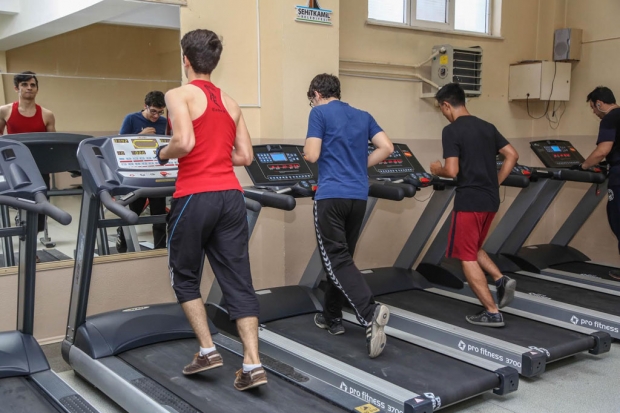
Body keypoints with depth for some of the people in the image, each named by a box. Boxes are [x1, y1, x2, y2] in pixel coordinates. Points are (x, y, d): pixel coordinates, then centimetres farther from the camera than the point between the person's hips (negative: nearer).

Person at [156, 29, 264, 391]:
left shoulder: (179, 94, -2)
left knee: (185, 277, 15)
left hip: (196, 197, -5)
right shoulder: (231, 102, 16)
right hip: (231, 196, 5)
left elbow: (184, 142, -19)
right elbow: (245, 156, 14)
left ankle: (208, 351, 13)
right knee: (238, 281, 5)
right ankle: (252, 365, 1)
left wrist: (163, 154, 1)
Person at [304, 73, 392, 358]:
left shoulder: (319, 113, -1)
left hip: (331, 195, -6)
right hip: (358, 196, 6)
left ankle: (370, 312, -25)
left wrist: (306, 150, 14)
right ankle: (332, 317, 25)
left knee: (336, 260, -6)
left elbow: (312, 155, -9)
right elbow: (386, 148, 7)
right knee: (341, 256, 16)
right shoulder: (363, 116, 16)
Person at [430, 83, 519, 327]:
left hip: (469, 201, -8)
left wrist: (437, 170, 2)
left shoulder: (451, 131, -11)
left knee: (466, 257, 3)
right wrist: (495, 183, 14)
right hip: (490, 200, 8)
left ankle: (492, 313, 3)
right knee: (472, 249, 25)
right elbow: (512, 155, 11)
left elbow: (452, 171, -19)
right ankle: (502, 280, 6)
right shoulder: (487, 127, 11)